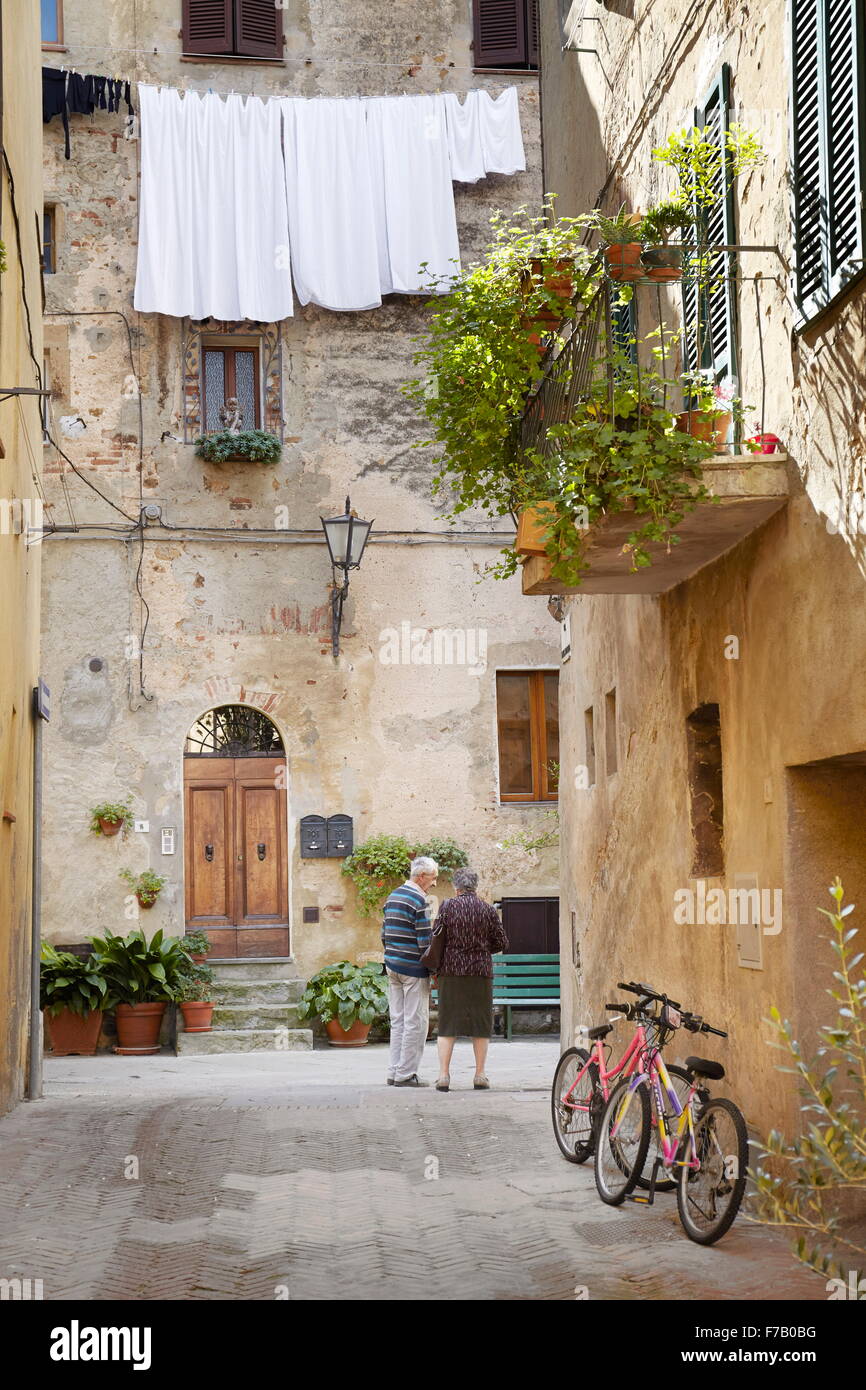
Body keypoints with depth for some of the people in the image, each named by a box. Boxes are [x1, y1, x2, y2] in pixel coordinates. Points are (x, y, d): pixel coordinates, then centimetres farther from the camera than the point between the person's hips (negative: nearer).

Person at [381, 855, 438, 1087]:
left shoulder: (393, 896, 13)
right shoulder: (419, 900, -13)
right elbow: (425, 939, -16)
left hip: (392, 965, 8)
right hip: (413, 968, -8)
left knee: (398, 1021, 12)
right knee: (415, 1022, -2)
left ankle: (394, 1072, 14)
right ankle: (405, 1074, -1)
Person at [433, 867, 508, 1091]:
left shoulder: (448, 906, -2)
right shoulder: (488, 910, 2)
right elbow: (501, 943, 4)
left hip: (450, 971, -1)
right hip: (480, 972, 1)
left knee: (447, 1024, 4)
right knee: (480, 1023, 9)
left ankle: (443, 1074, -2)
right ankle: (480, 1075, 10)